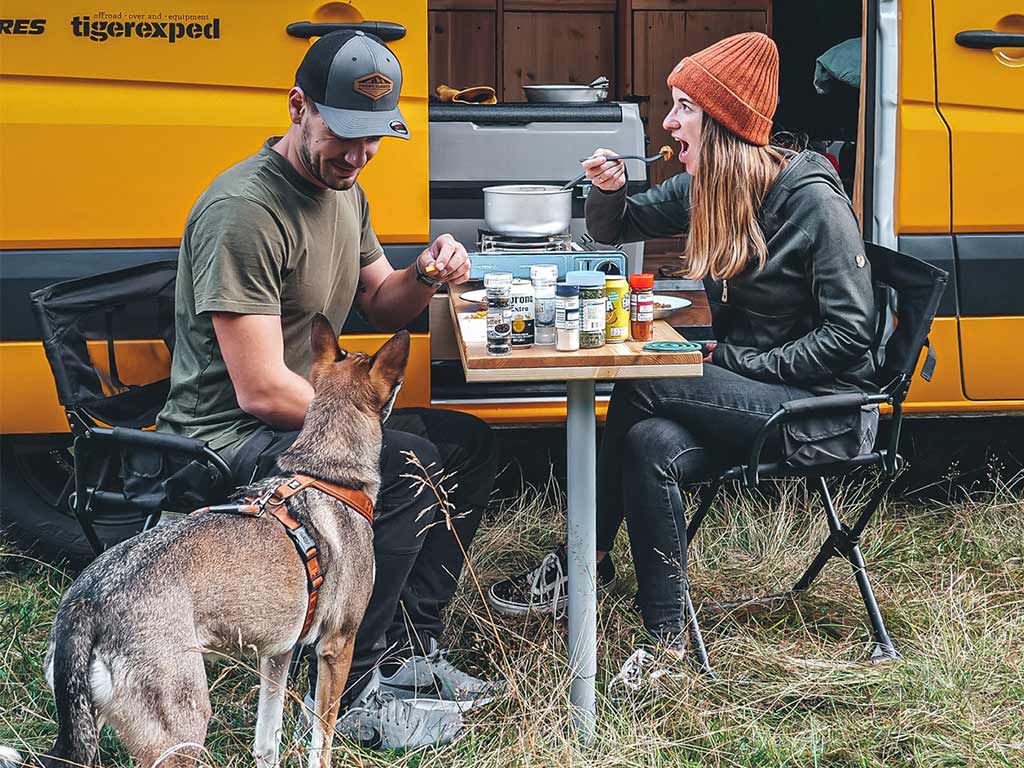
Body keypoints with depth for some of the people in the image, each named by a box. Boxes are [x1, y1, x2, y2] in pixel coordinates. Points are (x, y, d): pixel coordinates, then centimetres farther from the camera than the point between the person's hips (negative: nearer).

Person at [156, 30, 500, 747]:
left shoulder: (344, 191, 8)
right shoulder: (244, 211, -23)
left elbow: (379, 306, 20)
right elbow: (261, 391, -26)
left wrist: (424, 277, -3)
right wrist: (370, 425, -16)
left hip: (306, 417, 10)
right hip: (224, 442, -10)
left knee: (472, 444, 5)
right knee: (405, 466, -29)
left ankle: (406, 650, 7)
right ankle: (343, 693, -16)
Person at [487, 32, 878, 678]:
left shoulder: (813, 199, -16)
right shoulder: (703, 189, 5)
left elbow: (849, 333, -18)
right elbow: (614, 230, 18)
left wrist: (735, 362, -18)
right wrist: (609, 189, -6)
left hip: (823, 402, -7)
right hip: (748, 390, 7)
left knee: (640, 392, -23)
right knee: (652, 443, -22)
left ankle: (579, 567, -11)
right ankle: (666, 637, -16)